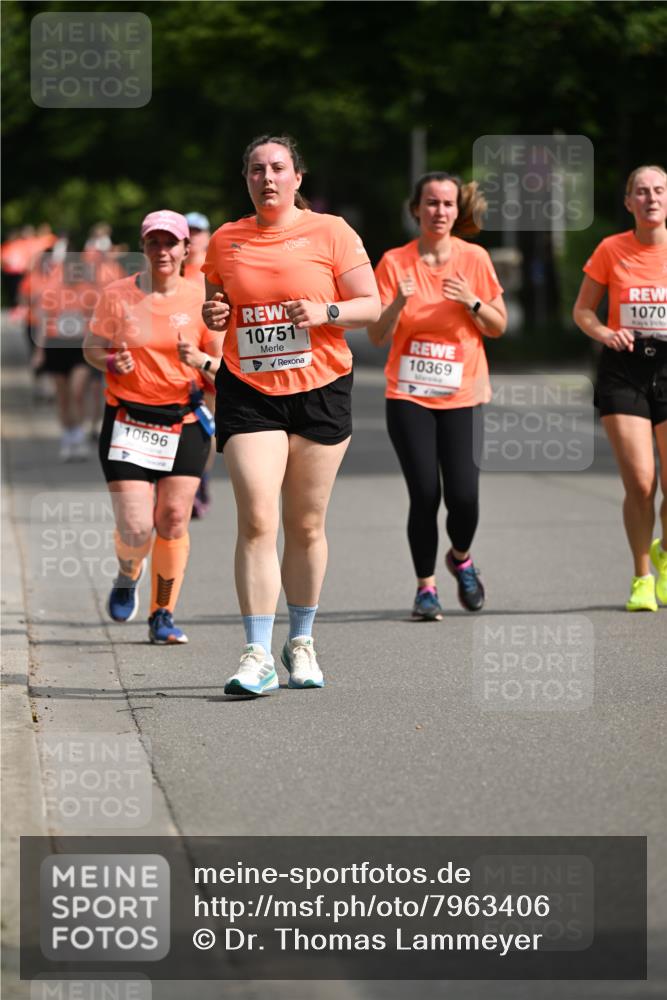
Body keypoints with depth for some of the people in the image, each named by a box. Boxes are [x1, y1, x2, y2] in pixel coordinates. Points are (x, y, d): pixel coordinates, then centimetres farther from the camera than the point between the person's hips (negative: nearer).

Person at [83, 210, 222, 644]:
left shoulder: (200, 300, 1)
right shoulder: (118, 295, -1)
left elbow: (222, 362, 5)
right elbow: (92, 348, 8)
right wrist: (113, 362, -13)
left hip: (184, 424, 1)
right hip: (128, 423, -1)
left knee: (173, 521, -3)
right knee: (136, 529, -10)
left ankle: (163, 613, 13)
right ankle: (128, 575, 26)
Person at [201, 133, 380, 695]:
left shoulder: (330, 233, 2)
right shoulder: (225, 241, 9)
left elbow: (371, 306, 2)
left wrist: (325, 312, -16)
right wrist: (213, 315, -2)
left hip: (320, 390, -1)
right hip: (248, 393, 1)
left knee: (306, 525, 5)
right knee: (257, 521, -12)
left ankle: (301, 643, 22)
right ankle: (257, 655, -13)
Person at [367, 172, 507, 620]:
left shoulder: (474, 259, 2)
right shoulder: (395, 262, -1)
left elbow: (498, 326, 6)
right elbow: (377, 336, -3)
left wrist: (472, 302, -12)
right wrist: (398, 303, -21)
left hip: (463, 395, 1)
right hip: (409, 396, -1)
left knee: (463, 493, -10)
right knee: (425, 493, -10)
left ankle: (461, 557, 22)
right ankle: (426, 587, 6)